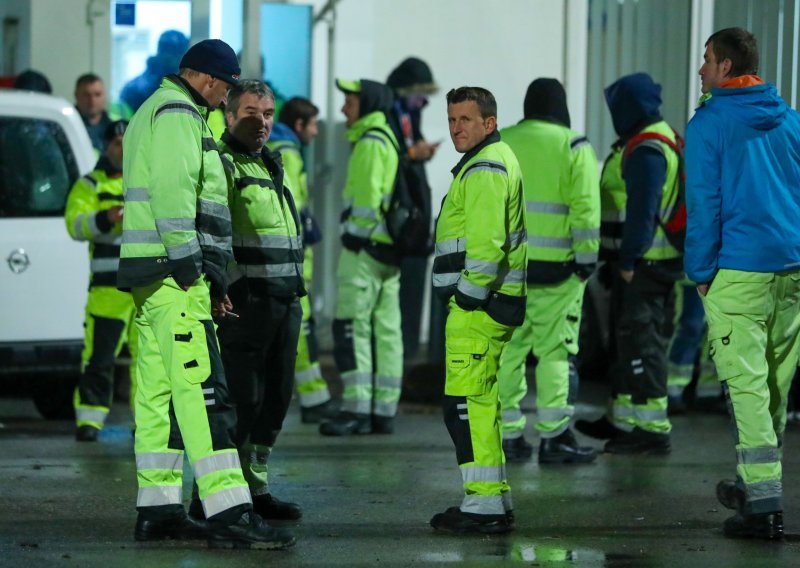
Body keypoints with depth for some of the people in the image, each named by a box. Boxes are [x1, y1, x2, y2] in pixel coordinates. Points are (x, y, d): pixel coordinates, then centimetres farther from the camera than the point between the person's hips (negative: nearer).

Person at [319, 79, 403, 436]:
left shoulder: (370, 142, -10)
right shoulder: (390, 140, 20)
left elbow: (367, 197, -18)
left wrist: (355, 238, -16)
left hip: (365, 246, -10)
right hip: (389, 250, 10)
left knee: (353, 326, -9)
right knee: (386, 327, 7)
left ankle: (356, 409, -13)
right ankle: (384, 411, 9)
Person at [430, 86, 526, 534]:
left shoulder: (485, 168, -12)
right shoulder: (499, 159, 22)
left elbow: (486, 242, -23)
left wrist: (469, 295, -21)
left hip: (477, 304, -11)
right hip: (492, 303, 11)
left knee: (467, 402, -12)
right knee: (481, 402, 16)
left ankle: (485, 505, -14)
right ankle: (495, 500, 22)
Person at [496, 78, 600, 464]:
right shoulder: (573, 147, -2)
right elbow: (585, 208, -9)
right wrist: (586, 259, -6)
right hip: (554, 266, -4)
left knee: (506, 350, 8)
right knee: (555, 350, -1)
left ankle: (507, 434, 10)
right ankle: (553, 436, -4)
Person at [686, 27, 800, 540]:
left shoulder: (709, 123, -6)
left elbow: (703, 203, -8)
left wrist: (701, 271, 1)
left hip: (739, 270, -6)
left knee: (747, 384, -5)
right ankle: (753, 482, 28)